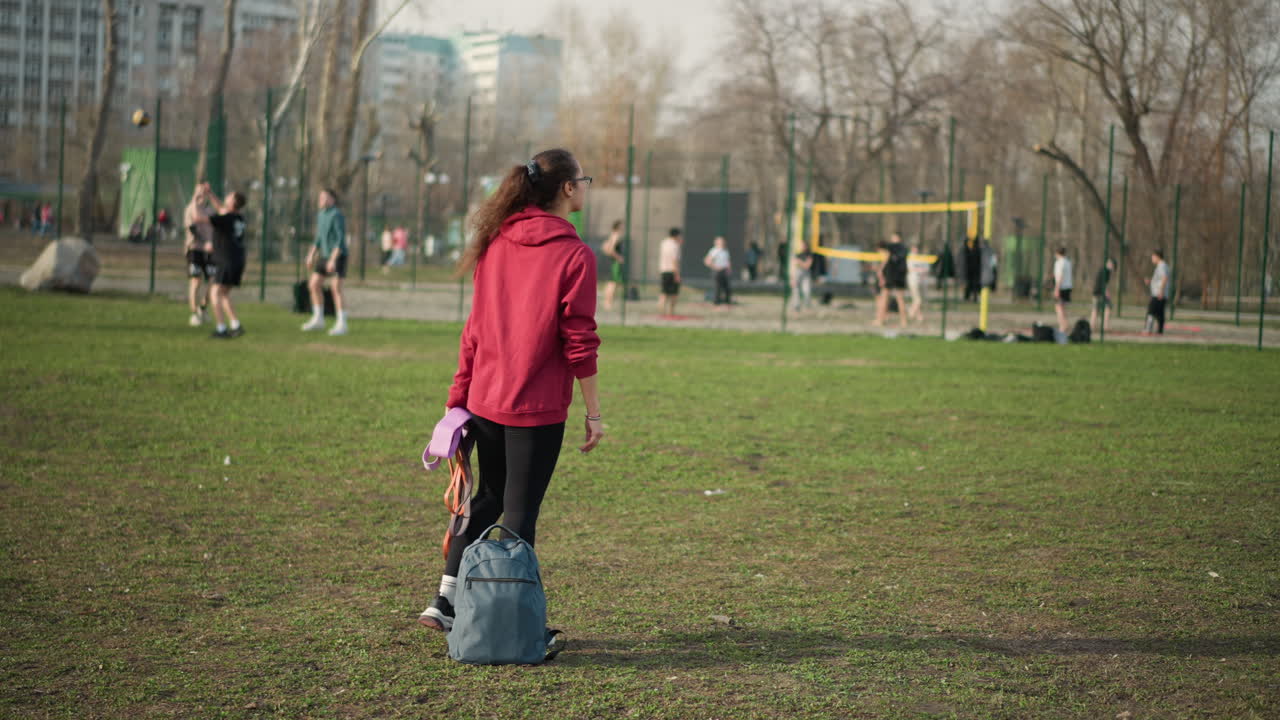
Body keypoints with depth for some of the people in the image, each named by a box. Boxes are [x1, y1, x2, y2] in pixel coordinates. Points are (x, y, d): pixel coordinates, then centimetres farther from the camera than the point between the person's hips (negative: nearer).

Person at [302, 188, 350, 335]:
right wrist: (311, 256, 14)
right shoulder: (321, 215, 11)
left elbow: (341, 239, -23)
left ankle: (341, 324, -7)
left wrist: (333, 260, -28)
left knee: (335, 289, -14)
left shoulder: (337, 215, -18)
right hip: (325, 255, 9)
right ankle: (318, 320, 15)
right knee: (314, 285, 5)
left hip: (338, 256, -9)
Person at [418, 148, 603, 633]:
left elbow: (476, 327, 8)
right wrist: (594, 412, -4)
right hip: (538, 407, -6)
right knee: (520, 512, 4)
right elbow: (579, 344, -12)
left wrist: (459, 395, 12)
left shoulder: (497, 242, 5)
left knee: (487, 498, 21)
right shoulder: (575, 256, -11)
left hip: (485, 398, 6)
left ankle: (446, 600, 21)